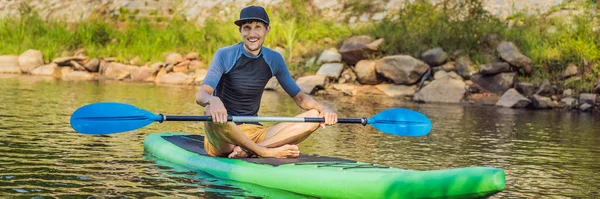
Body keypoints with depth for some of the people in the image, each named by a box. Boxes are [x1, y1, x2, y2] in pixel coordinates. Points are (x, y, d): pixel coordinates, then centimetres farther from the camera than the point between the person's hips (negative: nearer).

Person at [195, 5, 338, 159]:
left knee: (315, 116, -14)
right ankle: (267, 151, -27)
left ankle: (248, 150, -29)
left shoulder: (274, 59, 6)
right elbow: (200, 95, -18)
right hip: (221, 136, -5)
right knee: (211, 111, -39)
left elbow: (299, 96, 11)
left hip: (255, 132, 5)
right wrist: (213, 100, -44)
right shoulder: (225, 55, -7)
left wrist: (323, 109, -10)